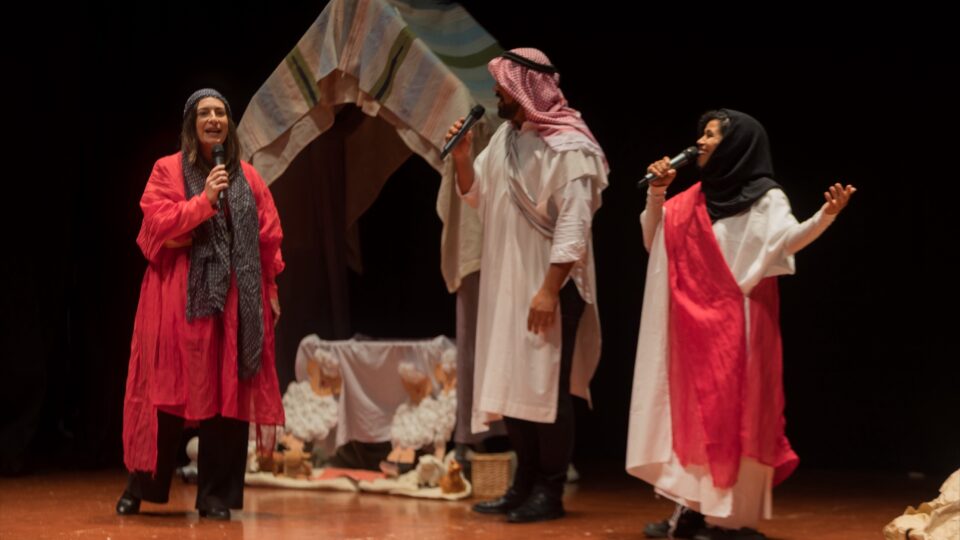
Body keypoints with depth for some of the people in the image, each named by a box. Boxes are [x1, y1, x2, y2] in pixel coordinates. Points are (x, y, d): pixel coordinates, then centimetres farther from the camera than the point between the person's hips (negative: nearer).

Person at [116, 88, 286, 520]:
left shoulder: (247, 176, 13)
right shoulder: (167, 170, 3)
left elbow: (268, 236, 13)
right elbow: (157, 224, -10)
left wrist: (271, 286, 7)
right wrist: (204, 199, -17)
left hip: (236, 298, 3)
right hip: (180, 296, -3)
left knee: (228, 392, 0)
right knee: (167, 387, -2)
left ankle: (216, 495, 5)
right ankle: (141, 485, 10)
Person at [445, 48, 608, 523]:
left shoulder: (568, 146, -15)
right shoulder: (506, 136, 10)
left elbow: (573, 227, -19)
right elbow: (476, 195, 18)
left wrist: (549, 290, -23)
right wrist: (461, 157, -1)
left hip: (551, 285, -8)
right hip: (507, 282, 8)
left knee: (547, 387, -3)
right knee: (512, 384, 11)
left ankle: (550, 493, 5)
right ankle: (524, 486, 20)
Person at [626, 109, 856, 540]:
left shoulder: (765, 198, -5)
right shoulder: (694, 199, 15)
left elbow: (789, 239, -22)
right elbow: (654, 245, 16)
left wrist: (825, 215, -40)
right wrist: (656, 194, 3)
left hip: (737, 324, -7)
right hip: (694, 324, 7)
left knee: (732, 415, -7)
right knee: (694, 411, 7)